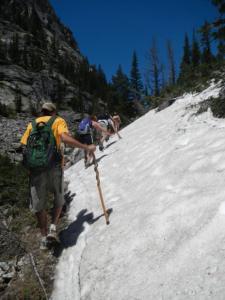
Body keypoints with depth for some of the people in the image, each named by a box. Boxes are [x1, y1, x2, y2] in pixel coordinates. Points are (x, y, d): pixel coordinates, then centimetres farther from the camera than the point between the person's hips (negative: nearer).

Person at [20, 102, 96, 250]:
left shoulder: (32, 124, 17)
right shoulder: (58, 121, 7)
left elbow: (24, 146, 9)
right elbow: (65, 138, -12)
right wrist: (87, 147, -7)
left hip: (36, 168, 2)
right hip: (54, 167, -2)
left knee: (39, 204, 14)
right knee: (59, 198, 22)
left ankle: (44, 238, 21)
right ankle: (53, 228, 8)